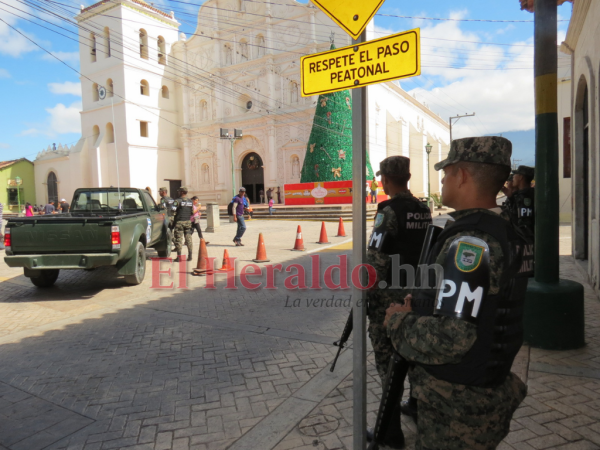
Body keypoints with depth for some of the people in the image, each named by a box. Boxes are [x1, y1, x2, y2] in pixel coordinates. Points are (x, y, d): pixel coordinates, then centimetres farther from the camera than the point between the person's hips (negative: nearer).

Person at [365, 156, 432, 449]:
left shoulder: (389, 211, -18)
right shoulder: (424, 210, 5)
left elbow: (375, 260, -21)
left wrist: (363, 296, -12)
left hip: (390, 296, -7)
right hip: (418, 293, 8)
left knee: (388, 359, 3)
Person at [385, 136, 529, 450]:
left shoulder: (470, 241, -27)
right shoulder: (503, 233, 3)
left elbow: (450, 338, -33)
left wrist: (399, 321, -16)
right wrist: (422, 305, 4)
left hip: (456, 411, -9)